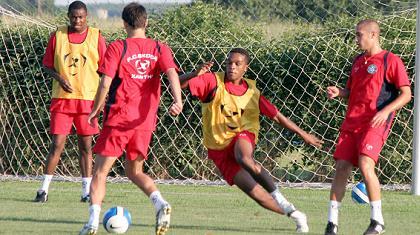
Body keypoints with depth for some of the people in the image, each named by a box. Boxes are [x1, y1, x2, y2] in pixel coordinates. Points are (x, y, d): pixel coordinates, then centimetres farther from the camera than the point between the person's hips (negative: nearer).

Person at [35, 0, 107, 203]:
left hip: (88, 99, 0)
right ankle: (44, 189, 1)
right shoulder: (57, 36, 2)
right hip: (62, 98, 0)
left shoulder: (96, 37, 2)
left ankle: (87, 191, 12)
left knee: (86, 146, 6)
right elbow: (47, 65, 7)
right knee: (57, 144, -5)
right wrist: (59, 78, -12)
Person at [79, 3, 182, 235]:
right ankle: (160, 203, -6)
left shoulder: (117, 48, -4)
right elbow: (172, 73, -10)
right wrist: (178, 101, -23)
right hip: (145, 121, 4)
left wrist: (95, 110, 5)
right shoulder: (160, 49, 7)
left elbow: (105, 84, -8)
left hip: (118, 118, -4)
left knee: (100, 171, 2)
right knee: (134, 172, 19)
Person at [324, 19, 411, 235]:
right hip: (352, 122, 7)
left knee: (365, 165, -22)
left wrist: (386, 111, -20)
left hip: (375, 124, -7)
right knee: (341, 167, 0)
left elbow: (406, 94, -6)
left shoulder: (390, 61, -4)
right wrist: (338, 92, 3)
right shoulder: (358, 61, 18)